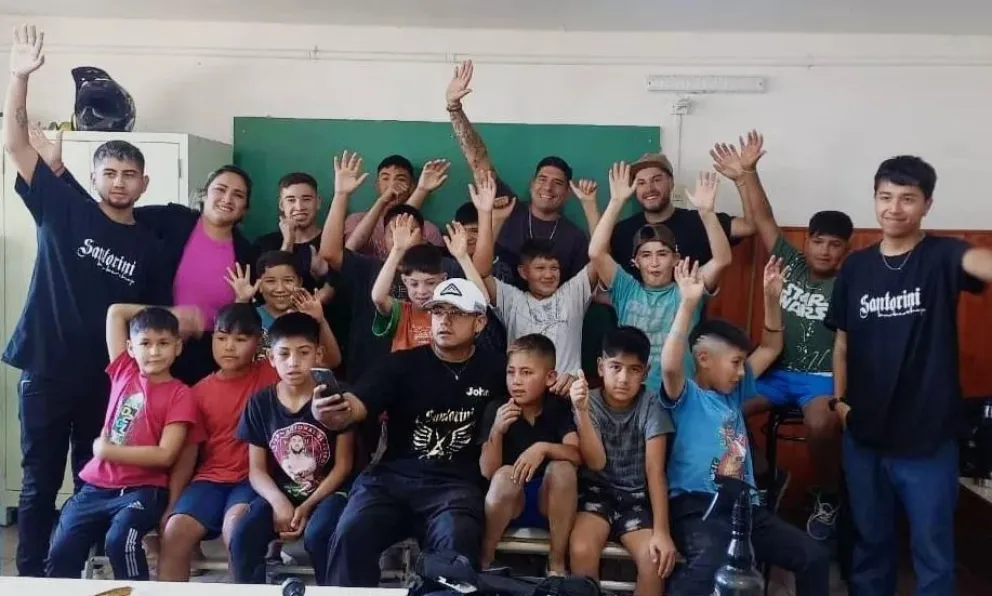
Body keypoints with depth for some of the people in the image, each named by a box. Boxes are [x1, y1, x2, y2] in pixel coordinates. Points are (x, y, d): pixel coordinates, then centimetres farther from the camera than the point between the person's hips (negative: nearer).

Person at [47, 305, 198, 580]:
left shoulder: (180, 394, -6)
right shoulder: (124, 372, 7)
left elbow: (165, 455, -13)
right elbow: (115, 311, 11)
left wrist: (106, 449, -9)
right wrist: (165, 313, 11)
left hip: (143, 491, -5)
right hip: (97, 487, 5)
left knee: (120, 541, -30)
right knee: (61, 552, -8)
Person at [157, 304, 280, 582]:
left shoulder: (270, 374, 2)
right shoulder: (201, 391, 9)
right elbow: (188, 451, 7)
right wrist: (173, 503, -1)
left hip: (255, 479, -3)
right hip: (211, 478, 3)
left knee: (236, 525, -33)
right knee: (175, 530, -22)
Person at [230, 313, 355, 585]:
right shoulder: (260, 403, 2)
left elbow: (343, 465, -5)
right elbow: (257, 470, 2)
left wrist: (307, 506, -15)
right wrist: (279, 502, -18)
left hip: (327, 492, -3)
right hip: (279, 493, 3)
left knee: (317, 535, -33)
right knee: (242, 535, -25)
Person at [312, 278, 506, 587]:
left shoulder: (495, 370, 8)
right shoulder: (402, 363, 4)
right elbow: (356, 406, -10)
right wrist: (332, 414, -32)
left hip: (455, 484, -1)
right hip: (391, 477, 1)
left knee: (456, 543, -33)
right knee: (349, 535, -26)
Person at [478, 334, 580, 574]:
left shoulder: (560, 407, -6)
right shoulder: (496, 409, -7)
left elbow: (578, 455, -20)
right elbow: (488, 472, -12)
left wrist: (543, 448, -37)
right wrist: (497, 431, -28)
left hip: (550, 501, 1)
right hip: (508, 502, -1)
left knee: (562, 467, -29)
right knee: (505, 474, -32)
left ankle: (556, 563, -15)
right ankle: (483, 560, -13)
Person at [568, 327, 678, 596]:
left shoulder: (650, 405, -7)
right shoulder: (589, 402, -6)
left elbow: (655, 471, -12)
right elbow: (596, 462, -19)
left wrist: (661, 531, -21)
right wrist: (581, 411, -32)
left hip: (636, 495, 1)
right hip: (596, 490, 0)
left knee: (655, 558, -25)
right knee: (582, 550, -29)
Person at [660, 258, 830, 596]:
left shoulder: (735, 392, 17)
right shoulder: (685, 396, -5)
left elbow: (770, 348, 23)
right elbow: (670, 365, -28)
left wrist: (771, 298, 9)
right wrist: (688, 304, -33)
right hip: (697, 505, -8)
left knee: (815, 557, 0)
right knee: (711, 562, -38)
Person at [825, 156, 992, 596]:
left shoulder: (942, 256, -9)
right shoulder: (856, 266, 3)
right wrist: (839, 398, 4)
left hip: (928, 437, -3)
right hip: (864, 433, 3)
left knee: (932, 551, 8)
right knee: (870, 540, 18)